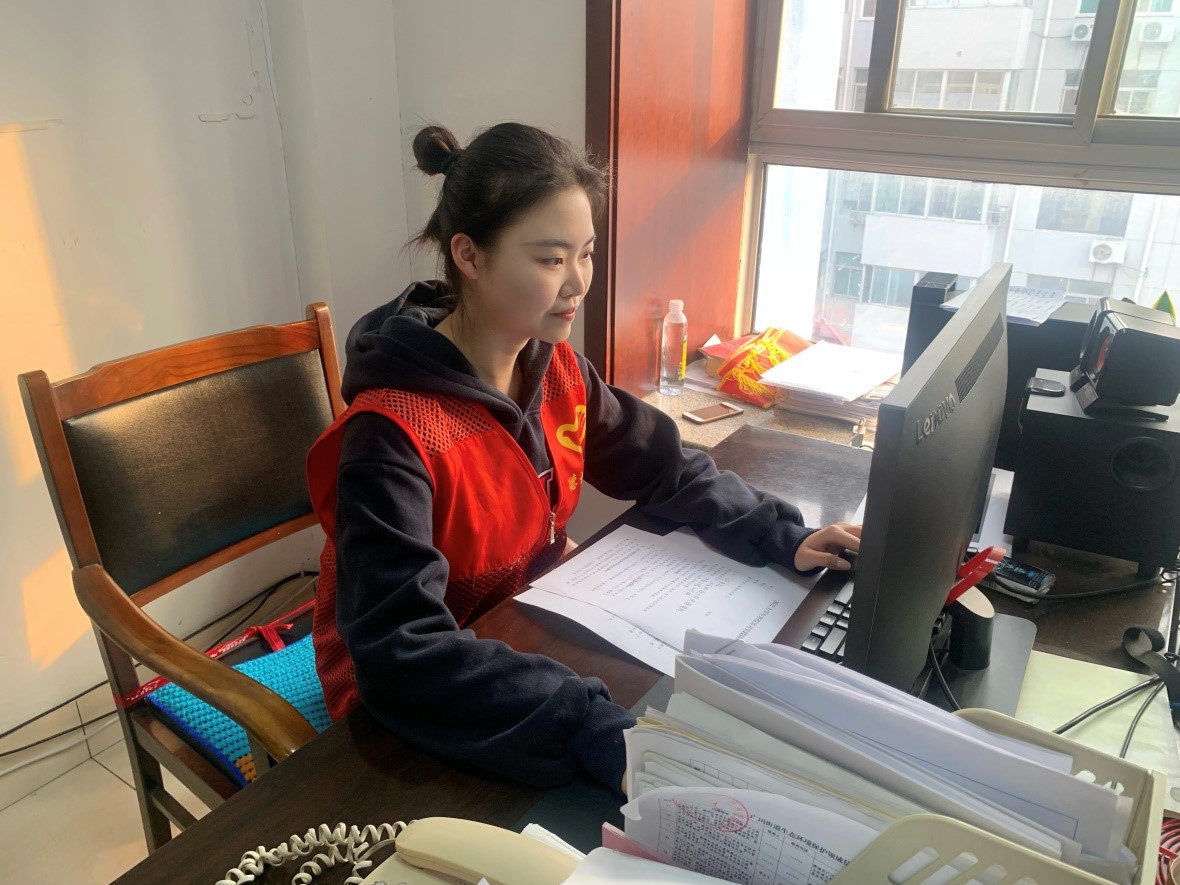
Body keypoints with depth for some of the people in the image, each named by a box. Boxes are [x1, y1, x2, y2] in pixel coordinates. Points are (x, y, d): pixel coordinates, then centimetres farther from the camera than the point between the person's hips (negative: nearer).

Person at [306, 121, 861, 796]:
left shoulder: (557, 369, -6)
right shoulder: (391, 436, -29)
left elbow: (661, 464, 3)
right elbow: (402, 655, -35)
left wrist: (781, 536, -11)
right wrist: (600, 733, -43)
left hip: (532, 636, 6)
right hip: (416, 712, -6)